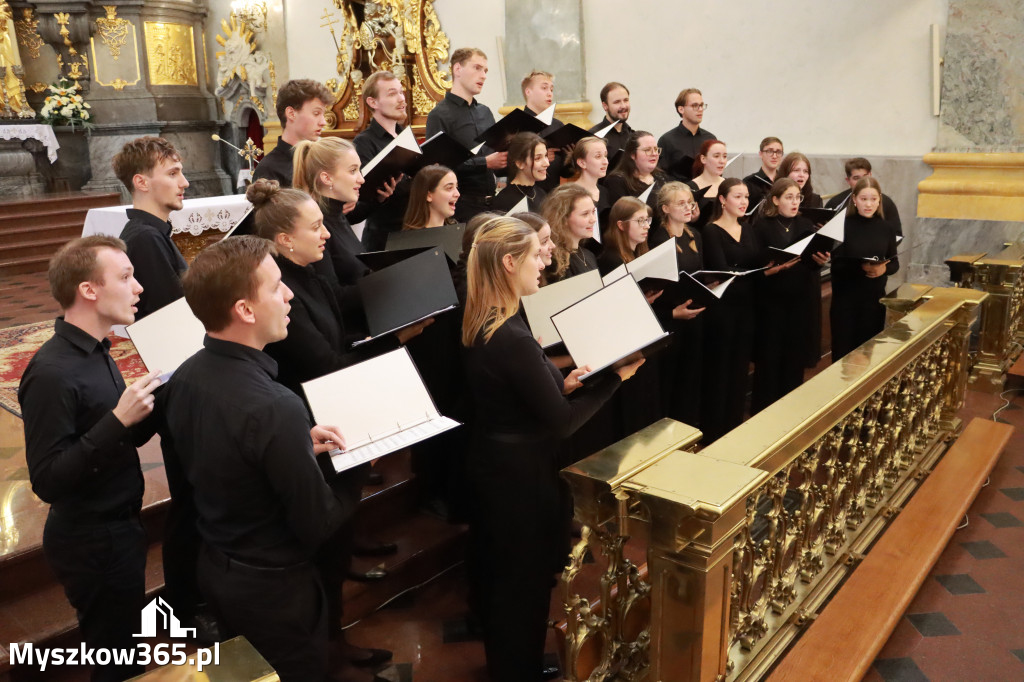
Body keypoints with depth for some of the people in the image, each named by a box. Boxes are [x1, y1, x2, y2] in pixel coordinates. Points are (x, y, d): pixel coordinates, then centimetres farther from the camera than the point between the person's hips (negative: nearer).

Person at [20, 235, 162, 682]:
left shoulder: (94, 351, 4)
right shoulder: (53, 372, -24)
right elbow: (47, 481, -24)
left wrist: (149, 408, -7)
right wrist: (120, 420, -29)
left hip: (118, 528, 8)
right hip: (93, 543, -8)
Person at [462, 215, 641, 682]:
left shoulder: (480, 325, 0)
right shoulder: (513, 337, -29)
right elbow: (561, 422, -23)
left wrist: (562, 383, -2)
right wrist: (614, 376, -13)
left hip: (493, 461, 10)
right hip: (521, 472, -10)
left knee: (496, 570, 25)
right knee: (527, 580, 10)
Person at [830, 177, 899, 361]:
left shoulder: (886, 227, 4)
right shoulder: (844, 225, -6)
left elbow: (895, 263, 9)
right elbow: (837, 264, -10)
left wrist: (885, 269, -12)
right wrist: (860, 267, -26)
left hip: (875, 298, 3)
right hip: (845, 298, -3)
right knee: (843, 350, 1)